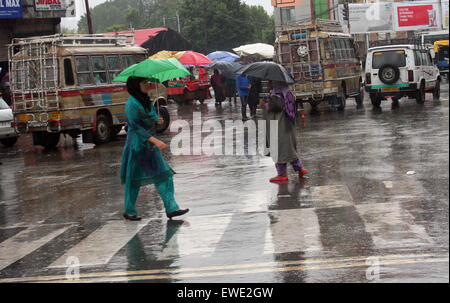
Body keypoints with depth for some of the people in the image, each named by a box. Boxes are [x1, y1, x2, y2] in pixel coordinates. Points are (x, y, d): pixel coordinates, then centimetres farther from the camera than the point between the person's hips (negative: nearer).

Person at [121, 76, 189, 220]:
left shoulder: (146, 100, 9)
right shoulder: (131, 104, -15)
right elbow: (136, 127, -21)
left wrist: (158, 120, -5)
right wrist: (155, 141, -28)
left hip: (150, 146, 8)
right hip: (137, 146, -8)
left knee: (164, 175, 0)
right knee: (134, 179, 3)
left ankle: (171, 208, 0)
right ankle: (129, 211, 17)